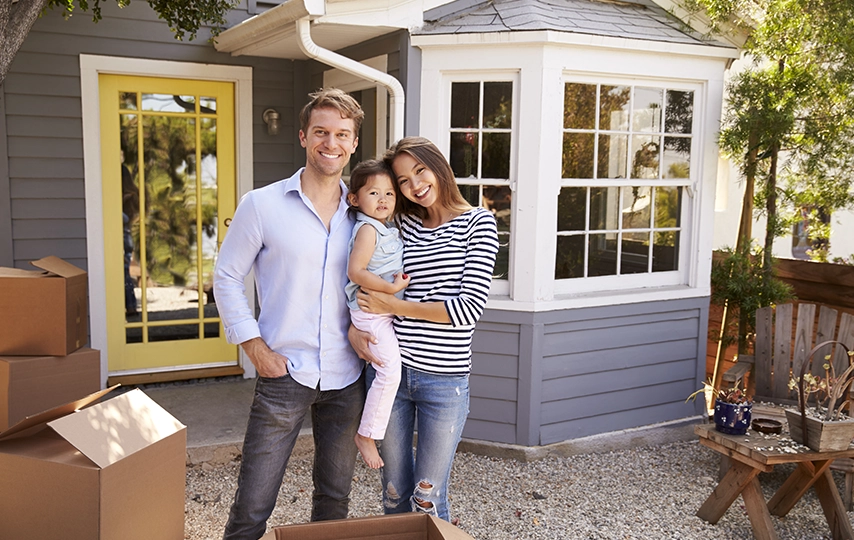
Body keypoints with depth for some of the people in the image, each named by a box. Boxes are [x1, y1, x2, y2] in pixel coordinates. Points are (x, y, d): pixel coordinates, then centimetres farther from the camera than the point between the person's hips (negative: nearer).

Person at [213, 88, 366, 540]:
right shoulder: (262, 205, -4)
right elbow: (226, 277, 0)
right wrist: (255, 347, -7)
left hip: (346, 379, 3)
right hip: (284, 374, -3)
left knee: (335, 499, 18)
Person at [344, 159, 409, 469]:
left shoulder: (389, 230, 14)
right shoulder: (367, 229, -14)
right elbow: (355, 271, -23)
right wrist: (391, 287, -23)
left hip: (389, 312, 10)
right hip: (371, 313, -10)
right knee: (390, 370, -16)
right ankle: (366, 434, -5)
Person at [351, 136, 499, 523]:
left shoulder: (477, 223, -3)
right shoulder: (400, 224, 7)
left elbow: (470, 308, -13)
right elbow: (365, 282, 16)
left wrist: (393, 307, -10)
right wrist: (354, 327, -5)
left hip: (444, 379, -3)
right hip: (390, 370, 4)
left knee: (426, 502, 7)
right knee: (394, 497, 16)